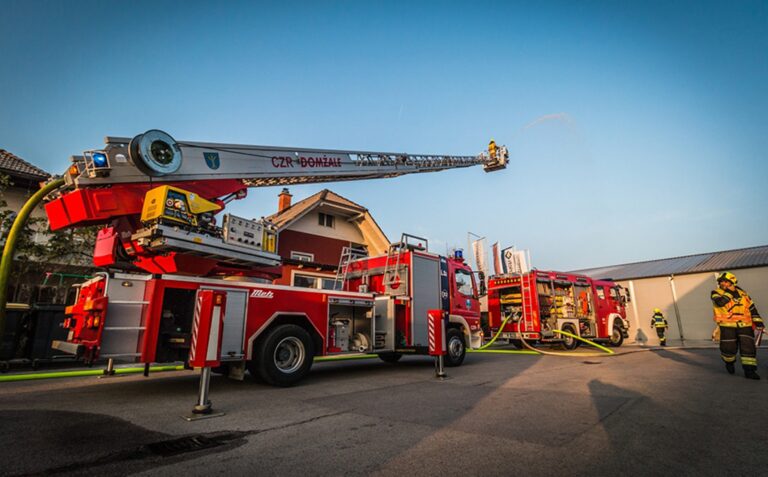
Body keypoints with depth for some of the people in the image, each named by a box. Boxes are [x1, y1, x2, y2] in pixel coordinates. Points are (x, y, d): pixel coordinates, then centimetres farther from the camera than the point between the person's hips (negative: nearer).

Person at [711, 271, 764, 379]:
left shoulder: (743, 294, 12)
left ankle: (749, 370, 3)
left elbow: (752, 308, 18)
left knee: (748, 347, -4)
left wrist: (758, 321, 10)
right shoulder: (716, 293, 1)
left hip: (744, 325, 3)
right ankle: (729, 362, 28)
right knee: (729, 347, -3)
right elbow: (721, 302, -20)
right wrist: (729, 292, -14)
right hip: (727, 326, -3)